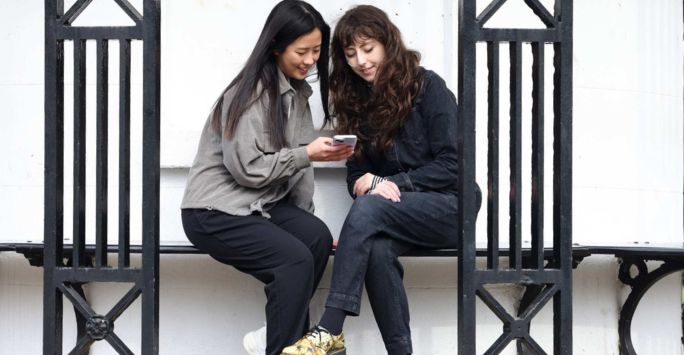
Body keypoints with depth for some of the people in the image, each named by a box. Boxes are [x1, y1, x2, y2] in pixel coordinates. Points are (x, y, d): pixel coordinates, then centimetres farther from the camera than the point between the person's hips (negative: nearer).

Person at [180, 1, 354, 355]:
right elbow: (247, 169, -20)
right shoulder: (250, 93, -17)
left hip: (260, 204, 8)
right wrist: (308, 155, -21)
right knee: (296, 259, -26)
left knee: (317, 237, -20)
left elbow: (296, 163, 11)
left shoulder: (297, 90, 10)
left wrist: (304, 219, 2)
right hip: (215, 211, -8)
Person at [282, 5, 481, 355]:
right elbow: (357, 173, 12)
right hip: (395, 212, 4)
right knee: (375, 248, -32)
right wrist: (369, 184, -13)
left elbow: (451, 164, -9)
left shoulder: (428, 87, -5)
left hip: (447, 206, -4)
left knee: (368, 208, -32)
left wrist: (391, 184, -16)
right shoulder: (357, 99, 12)